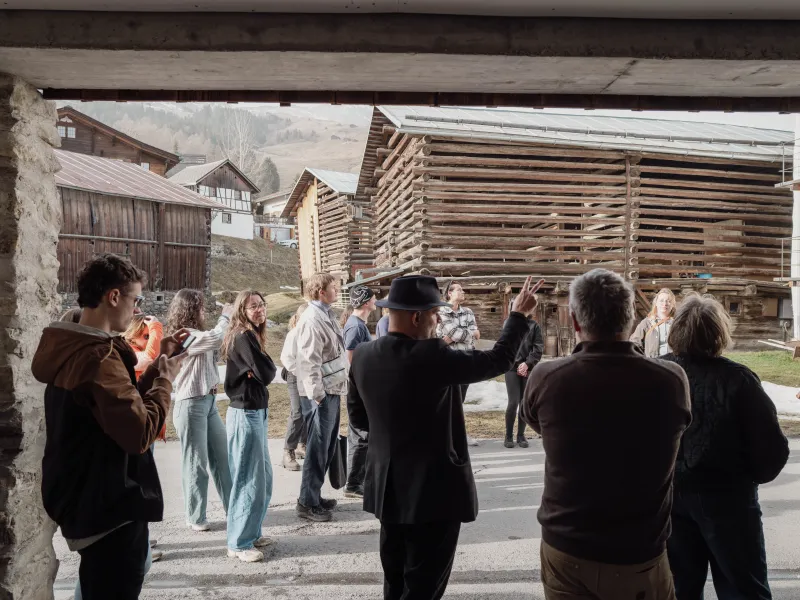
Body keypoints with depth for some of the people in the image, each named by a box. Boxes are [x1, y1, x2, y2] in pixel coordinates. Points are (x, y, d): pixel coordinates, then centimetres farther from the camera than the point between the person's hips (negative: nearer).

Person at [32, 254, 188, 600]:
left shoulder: (73, 349, 8)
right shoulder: (98, 356, -24)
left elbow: (124, 405, 13)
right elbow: (140, 433, -30)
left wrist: (158, 363, 6)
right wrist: (166, 378, -16)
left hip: (86, 501, 10)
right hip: (109, 508, -10)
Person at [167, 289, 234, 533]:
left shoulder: (196, 334, 14)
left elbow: (217, 345, 11)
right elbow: (216, 338, -28)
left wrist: (229, 320, 4)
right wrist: (226, 315, -12)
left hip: (209, 402, 9)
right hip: (191, 405, -9)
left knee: (223, 456, 13)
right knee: (196, 463, 3)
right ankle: (195, 517, 17)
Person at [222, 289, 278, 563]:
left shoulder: (251, 336, 13)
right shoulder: (243, 337, -17)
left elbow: (265, 373, 7)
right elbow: (267, 373, -20)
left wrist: (259, 371, -13)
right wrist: (266, 367, -1)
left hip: (257, 412, 10)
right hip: (245, 415, -10)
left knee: (263, 477, 17)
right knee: (249, 480, -2)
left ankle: (251, 532, 29)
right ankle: (239, 543, 10)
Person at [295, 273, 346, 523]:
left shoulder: (326, 315, 14)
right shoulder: (312, 319, -17)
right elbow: (309, 362, -21)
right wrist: (318, 395, -22)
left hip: (332, 390, 9)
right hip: (321, 393, -9)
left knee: (327, 446, 16)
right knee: (318, 448, -1)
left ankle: (314, 495, 28)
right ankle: (307, 502, 11)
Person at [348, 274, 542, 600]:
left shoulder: (363, 355, -3)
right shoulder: (430, 356, -23)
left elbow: (357, 415, 9)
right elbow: (498, 360, -12)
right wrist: (519, 314, 1)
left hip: (388, 487, 7)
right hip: (433, 490, -7)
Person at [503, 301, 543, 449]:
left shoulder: (534, 325, 6)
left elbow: (539, 348, 0)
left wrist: (527, 363, -11)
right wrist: (517, 365, -9)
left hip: (529, 369, 2)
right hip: (512, 368, -1)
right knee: (513, 402, -8)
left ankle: (521, 435, 16)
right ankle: (508, 436, 5)